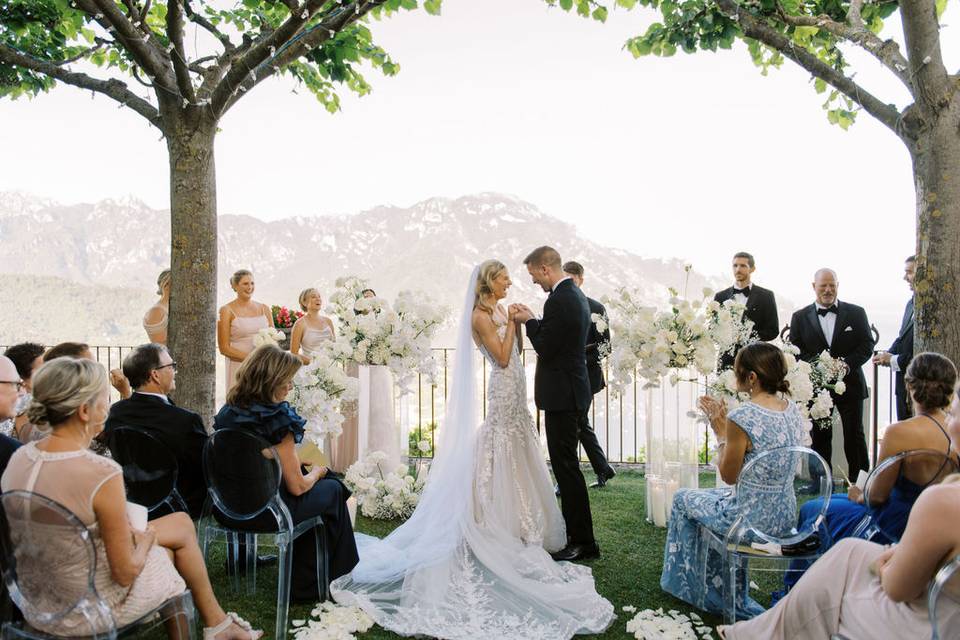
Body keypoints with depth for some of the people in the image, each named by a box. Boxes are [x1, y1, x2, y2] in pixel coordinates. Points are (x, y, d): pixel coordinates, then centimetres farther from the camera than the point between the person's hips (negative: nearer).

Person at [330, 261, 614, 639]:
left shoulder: (500, 311, 14)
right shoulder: (480, 315, -13)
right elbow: (503, 357, -17)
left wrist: (517, 323, 4)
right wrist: (510, 324, -12)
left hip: (516, 392, 10)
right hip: (504, 392, -9)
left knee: (520, 460, 14)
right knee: (503, 461, -3)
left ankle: (519, 523, 24)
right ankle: (505, 528, 5)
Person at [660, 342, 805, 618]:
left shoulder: (741, 417, -25)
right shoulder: (793, 409, -1)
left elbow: (729, 476, -15)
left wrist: (721, 432, -5)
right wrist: (726, 424, 9)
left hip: (753, 519, -7)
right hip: (786, 516, 7)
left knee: (683, 499, 18)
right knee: (711, 500, 32)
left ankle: (689, 583, 37)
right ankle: (718, 588, 42)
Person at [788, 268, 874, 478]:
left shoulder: (856, 313, 5)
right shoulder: (800, 317, 4)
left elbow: (867, 346, 1)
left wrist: (847, 364, -15)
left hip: (849, 384, 0)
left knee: (854, 436, 5)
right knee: (820, 438, 7)